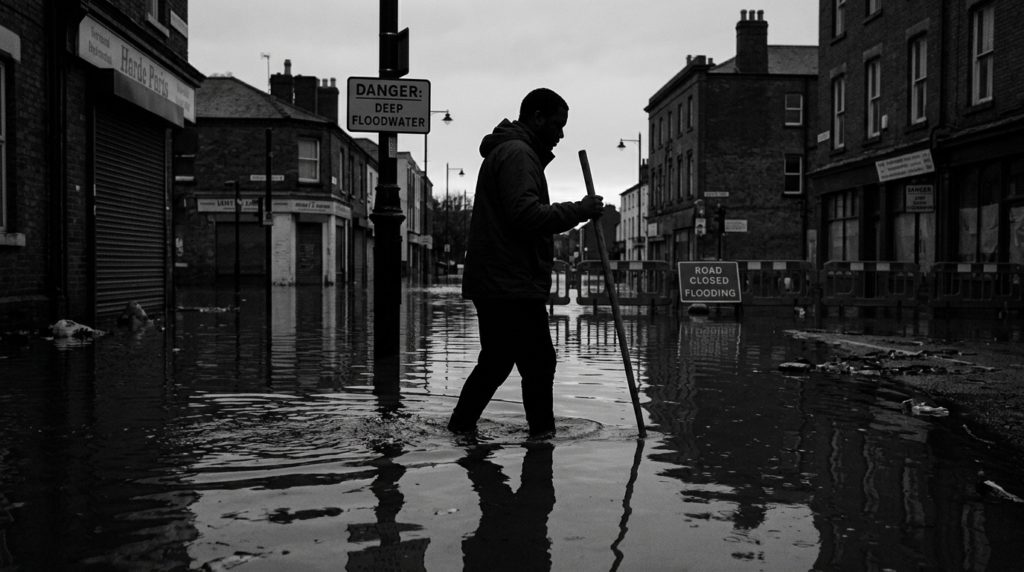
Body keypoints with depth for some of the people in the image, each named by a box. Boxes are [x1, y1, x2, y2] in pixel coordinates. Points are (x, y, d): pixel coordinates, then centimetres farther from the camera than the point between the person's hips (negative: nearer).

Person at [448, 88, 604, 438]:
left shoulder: (506, 151, 24)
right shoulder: (517, 153, -11)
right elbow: (528, 215, -24)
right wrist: (580, 210, -17)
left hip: (495, 286, 11)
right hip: (513, 287, -11)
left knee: (496, 362, 17)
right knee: (538, 364, -6)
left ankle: (461, 428, 23)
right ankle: (542, 434, 0)